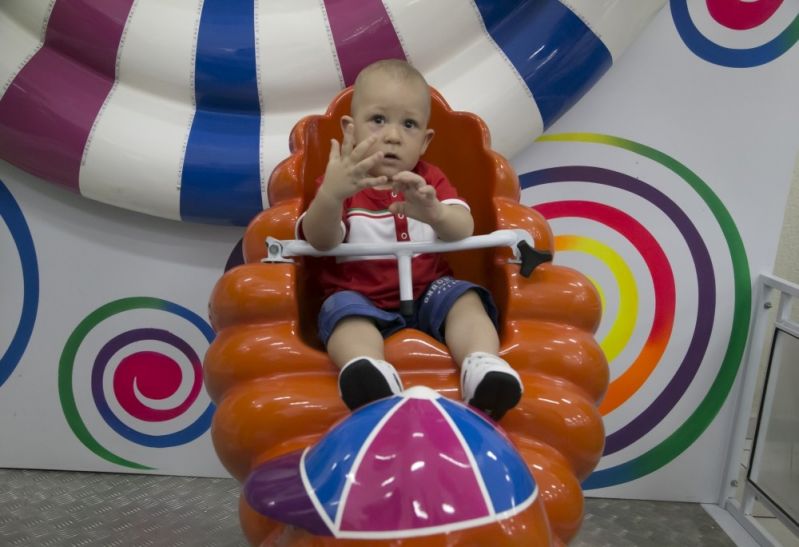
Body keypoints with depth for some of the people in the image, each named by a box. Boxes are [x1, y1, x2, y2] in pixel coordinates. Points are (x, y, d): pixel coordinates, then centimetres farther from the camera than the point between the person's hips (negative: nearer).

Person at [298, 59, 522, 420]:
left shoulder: (430, 181, 8)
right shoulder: (339, 184, 1)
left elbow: (464, 230, -9)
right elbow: (321, 241, -17)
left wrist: (434, 212, -35)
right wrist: (330, 194, -39)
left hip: (427, 291, 3)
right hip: (360, 298, -2)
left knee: (465, 299, -23)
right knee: (343, 310, -31)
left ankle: (482, 366, -43)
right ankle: (366, 369, -57)